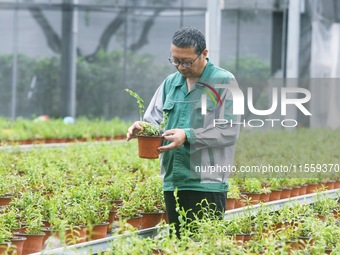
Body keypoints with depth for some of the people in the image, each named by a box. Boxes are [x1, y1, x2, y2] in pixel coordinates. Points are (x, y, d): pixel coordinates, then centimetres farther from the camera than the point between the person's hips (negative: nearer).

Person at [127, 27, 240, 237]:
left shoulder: (224, 82, -3)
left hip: (207, 183, -6)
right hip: (172, 182, 6)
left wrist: (188, 136, -21)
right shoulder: (170, 83, 15)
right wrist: (141, 128, -9)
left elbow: (230, 131, -11)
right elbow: (153, 119, 15)